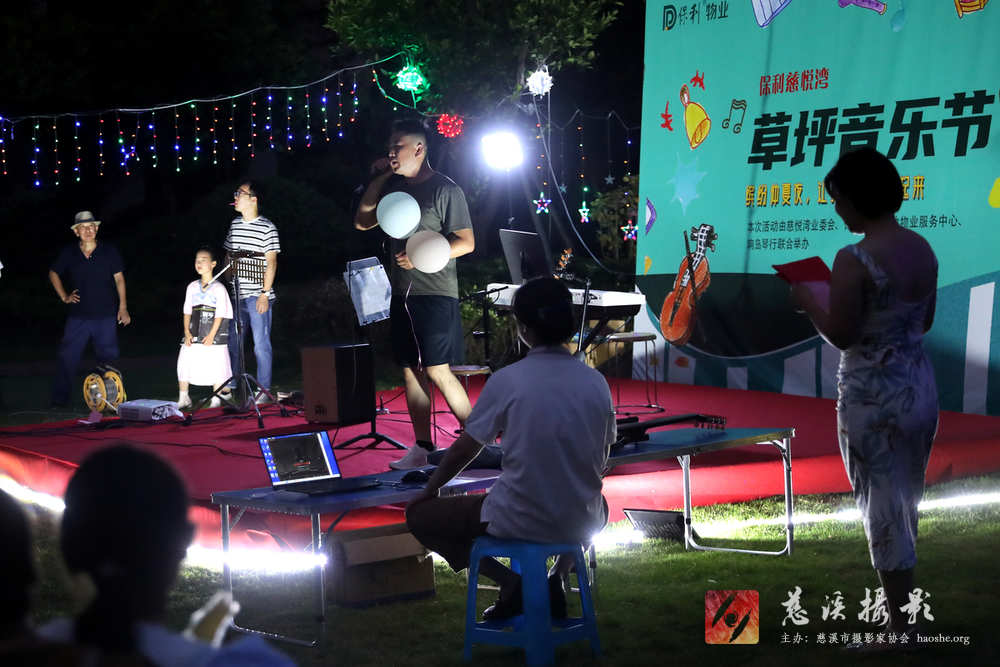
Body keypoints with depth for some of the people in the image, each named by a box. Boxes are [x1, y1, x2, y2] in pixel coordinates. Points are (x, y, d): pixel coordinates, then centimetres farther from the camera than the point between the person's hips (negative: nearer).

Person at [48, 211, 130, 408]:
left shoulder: (109, 251, -2)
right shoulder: (69, 253, 0)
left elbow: (119, 279, 2)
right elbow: (53, 274, 16)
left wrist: (123, 307, -2)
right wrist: (64, 296, 6)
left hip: (105, 315, -1)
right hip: (78, 315, 1)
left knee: (107, 356, 5)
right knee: (67, 357, -2)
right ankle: (59, 399, 5)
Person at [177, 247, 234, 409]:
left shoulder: (218, 288, -5)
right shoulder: (192, 287, 10)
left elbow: (220, 314, -9)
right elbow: (187, 311, 8)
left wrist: (211, 335, -15)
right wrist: (187, 332, -2)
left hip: (213, 335, -5)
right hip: (193, 335, 5)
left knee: (215, 365, -4)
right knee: (184, 363, 4)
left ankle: (216, 400, 6)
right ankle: (184, 399, 16)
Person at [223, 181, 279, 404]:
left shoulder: (267, 227, -7)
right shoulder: (235, 225, 12)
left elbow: (271, 263, -9)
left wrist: (265, 293, -14)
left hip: (258, 296, -6)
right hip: (236, 295, 6)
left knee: (261, 345, -3)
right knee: (233, 343, 10)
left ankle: (264, 391, 4)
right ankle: (231, 389, 20)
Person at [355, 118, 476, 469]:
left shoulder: (445, 189, -8)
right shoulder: (395, 187, 14)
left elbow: (466, 242, -9)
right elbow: (362, 222, 18)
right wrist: (378, 178, 10)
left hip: (435, 293, -7)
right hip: (402, 293, 7)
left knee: (437, 371, -11)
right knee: (411, 371, 8)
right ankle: (423, 448, 15)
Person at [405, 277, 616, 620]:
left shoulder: (506, 380, -12)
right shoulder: (596, 383, -2)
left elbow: (464, 450, -1)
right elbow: (602, 462, 9)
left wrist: (429, 490, 16)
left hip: (518, 522, -4)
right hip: (581, 522, 4)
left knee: (419, 515, 17)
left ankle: (509, 581, 3)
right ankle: (559, 576, 15)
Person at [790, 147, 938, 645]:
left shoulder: (854, 260, -20)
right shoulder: (923, 249, 4)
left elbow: (841, 336, -17)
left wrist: (807, 302, -1)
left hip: (874, 399, -7)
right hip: (921, 388, 8)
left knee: (884, 510, 3)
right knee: (906, 502, 19)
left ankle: (900, 633, 11)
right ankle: (902, 611, 32)